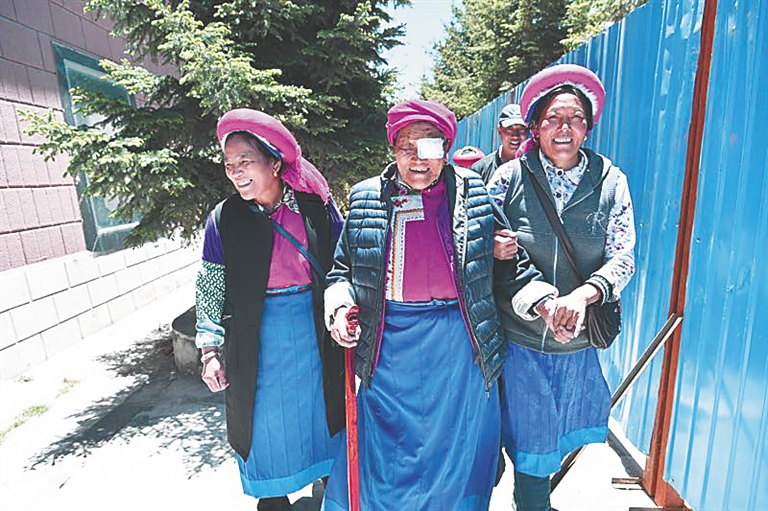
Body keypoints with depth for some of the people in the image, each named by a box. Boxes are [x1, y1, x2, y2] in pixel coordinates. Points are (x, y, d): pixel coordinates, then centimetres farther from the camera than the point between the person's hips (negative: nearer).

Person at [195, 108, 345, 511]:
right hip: (257, 336, 0)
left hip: (316, 328, 1)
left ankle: (331, 477, 47)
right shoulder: (223, 219, -6)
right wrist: (210, 350, -3)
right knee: (267, 419, 13)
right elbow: (210, 290, -1)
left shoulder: (315, 205, -7)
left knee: (321, 408, 19)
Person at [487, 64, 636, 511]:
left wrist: (581, 295, -25)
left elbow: (623, 258, -5)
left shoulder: (610, 182, 0)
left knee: (557, 440, 20)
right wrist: (542, 304, -23)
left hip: (579, 341, 3)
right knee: (530, 448, 12)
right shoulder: (510, 178, -6)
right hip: (519, 338, -2)